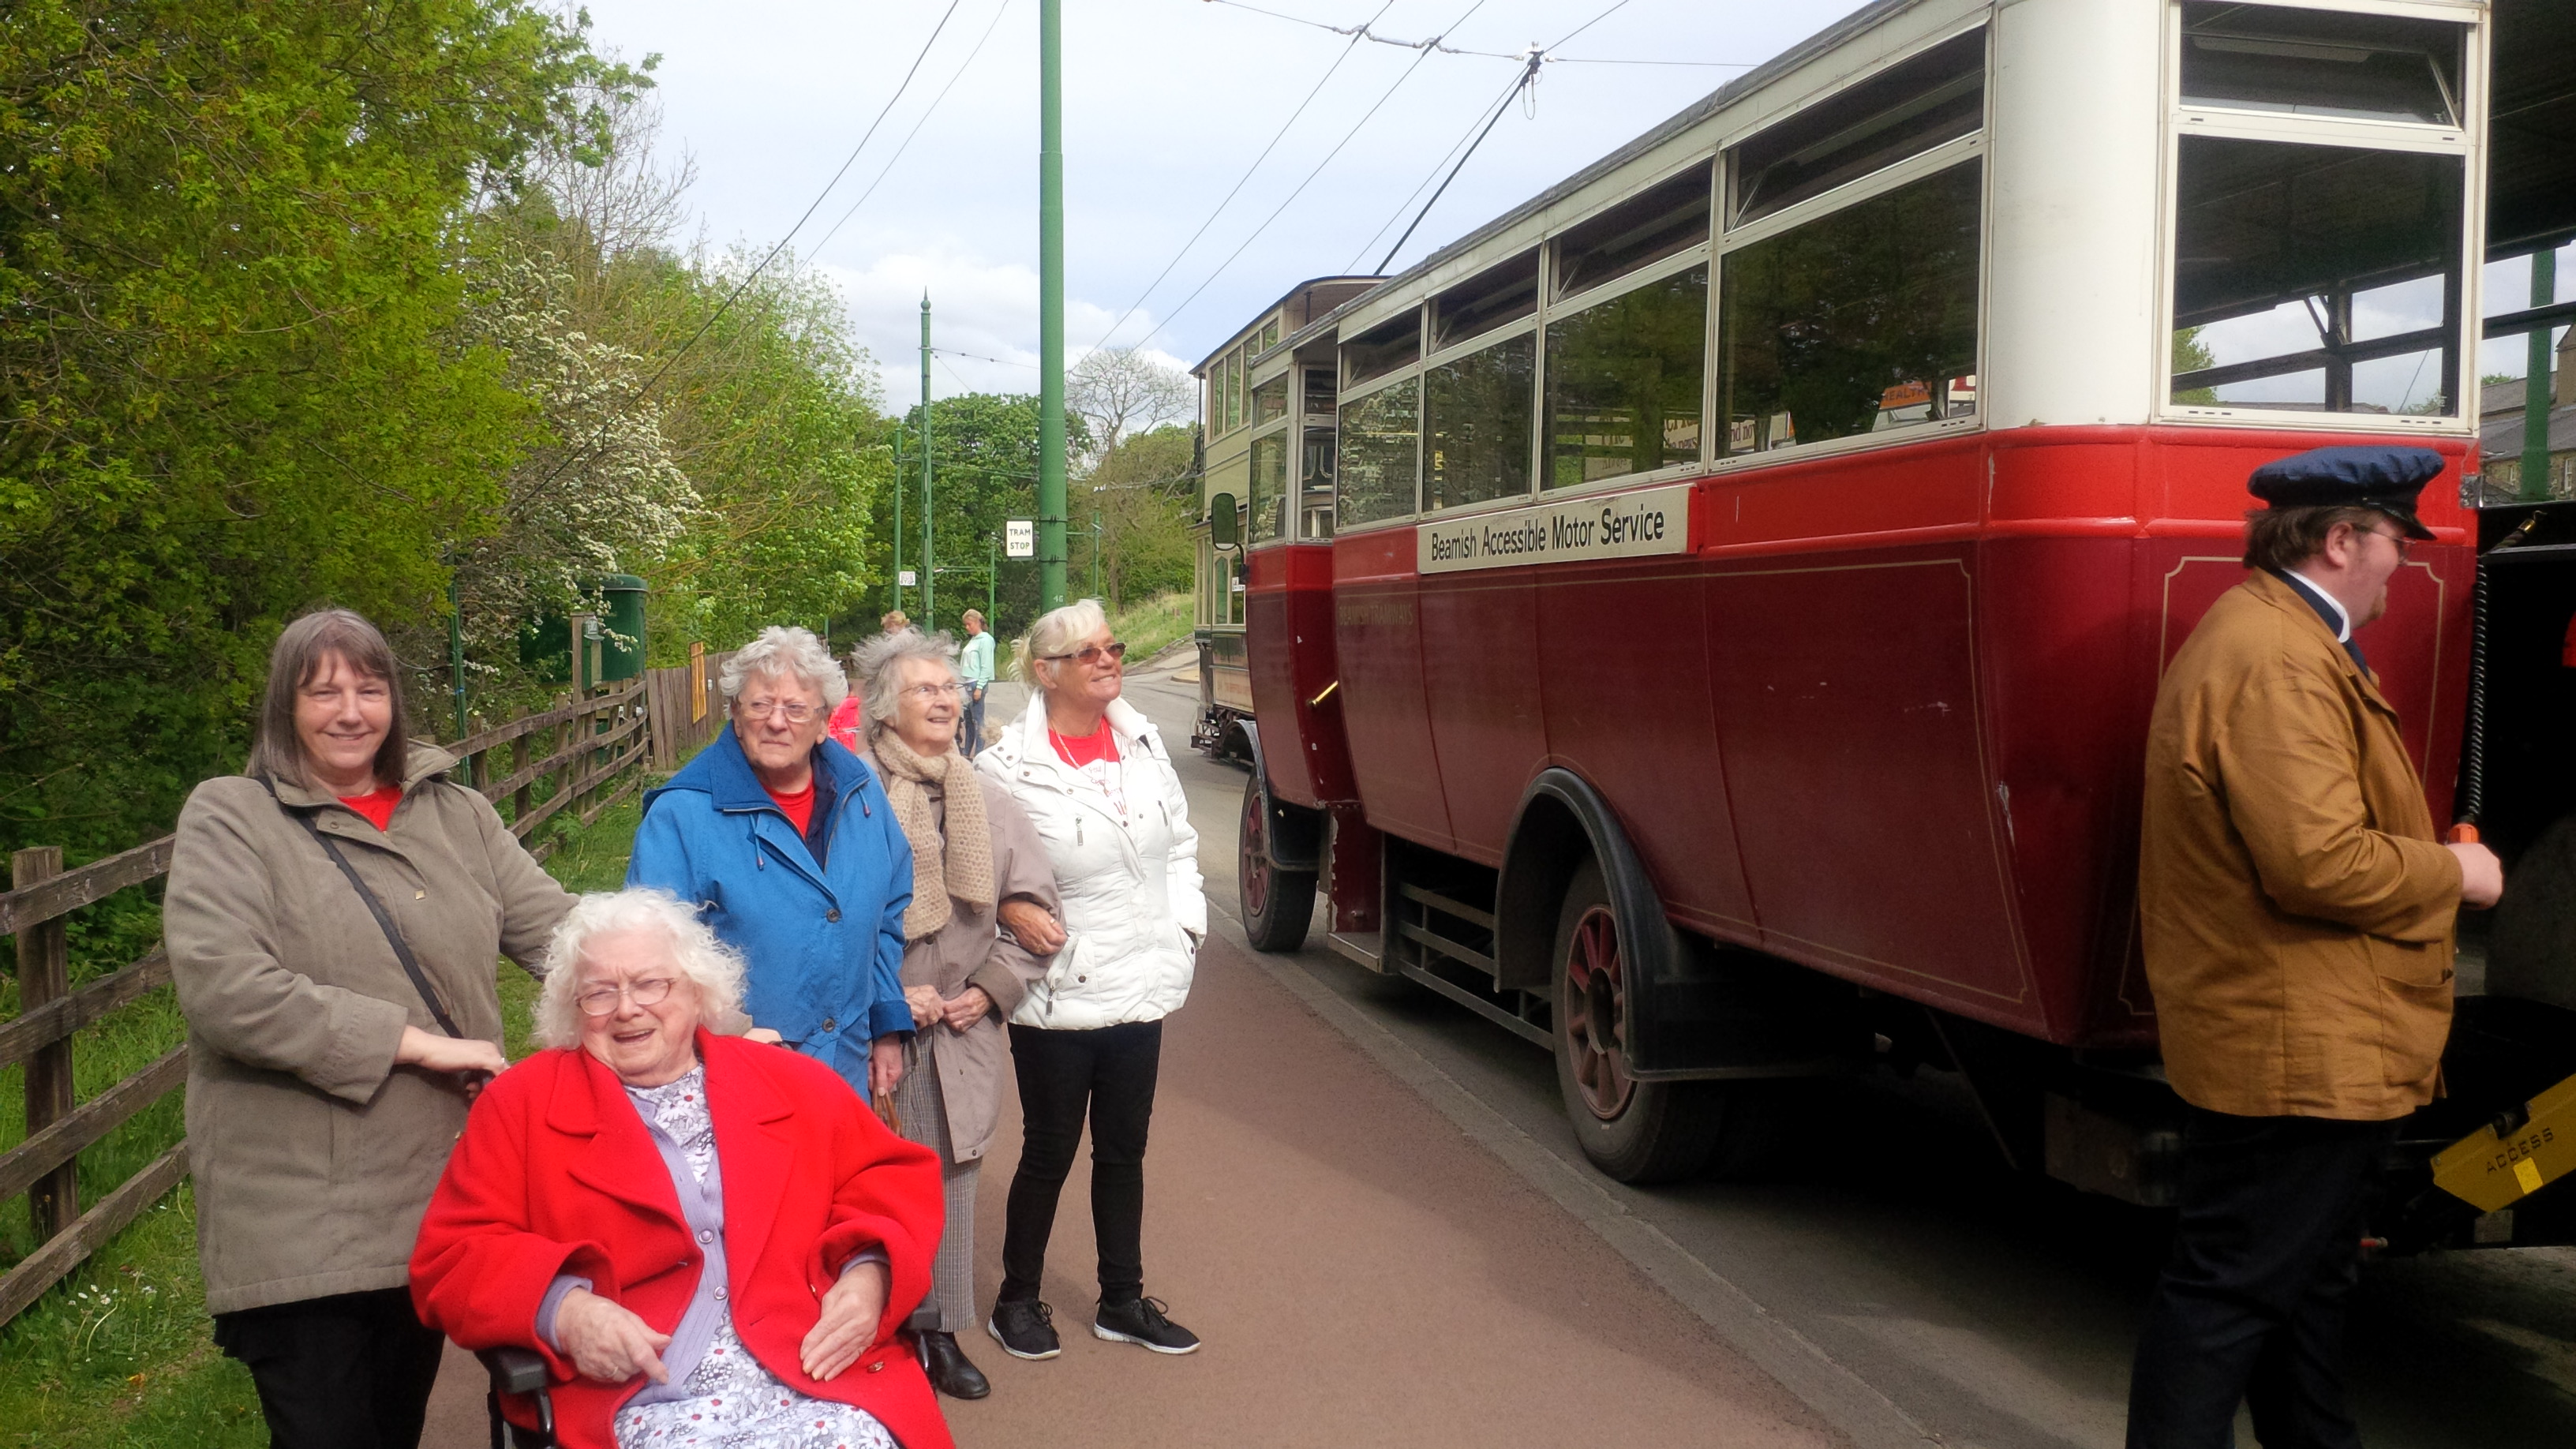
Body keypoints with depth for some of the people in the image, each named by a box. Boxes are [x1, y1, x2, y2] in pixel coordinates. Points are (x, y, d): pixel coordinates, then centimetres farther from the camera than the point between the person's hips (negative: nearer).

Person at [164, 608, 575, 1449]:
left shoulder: (453, 811, 10)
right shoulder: (230, 820, -4)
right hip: (302, 1230, -4)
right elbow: (222, 988, -17)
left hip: (439, 1200, 4)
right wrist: (413, 1041, -17)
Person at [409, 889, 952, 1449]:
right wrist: (562, 1309, -12)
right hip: (648, 1404, -2)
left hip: (820, 1383, 2)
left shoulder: (794, 1084, 19)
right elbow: (452, 1259, 8)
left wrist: (868, 1275, -1)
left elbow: (896, 1179, 20)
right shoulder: (523, 1103, 13)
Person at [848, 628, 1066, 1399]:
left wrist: (990, 990, 1)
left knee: (951, 1182, 12)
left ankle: (941, 1330, 26)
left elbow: (1037, 908, 12)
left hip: (961, 1037, 4)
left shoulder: (989, 800, 7)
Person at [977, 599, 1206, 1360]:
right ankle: (1018, 1302, 30)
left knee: (1123, 1151, 17)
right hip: (1058, 1003, -5)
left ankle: (1123, 1301, 32)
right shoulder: (1008, 769, -15)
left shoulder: (1144, 742, 3)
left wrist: (1183, 927, 5)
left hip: (1140, 989, 5)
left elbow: (1179, 846, 13)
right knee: (1049, 1153, 9)